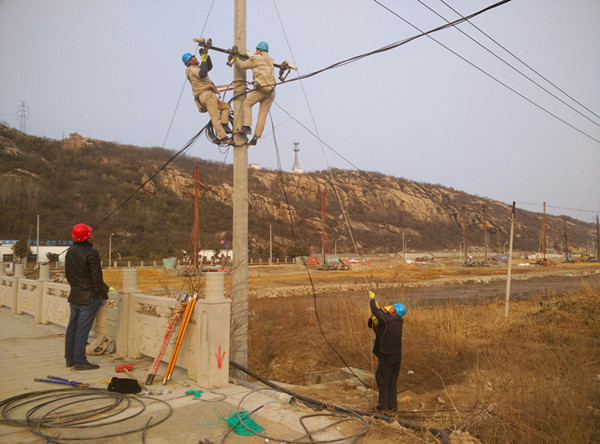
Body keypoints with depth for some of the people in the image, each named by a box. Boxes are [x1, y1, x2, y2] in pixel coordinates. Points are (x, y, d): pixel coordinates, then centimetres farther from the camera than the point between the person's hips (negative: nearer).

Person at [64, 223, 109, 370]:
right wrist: (103, 293, -5)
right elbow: (96, 277, -16)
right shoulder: (91, 253, -17)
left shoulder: (70, 251, 9)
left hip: (74, 296, 8)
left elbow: (68, 274, 18)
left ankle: (70, 358, 24)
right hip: (89, 297, -8)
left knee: (72, 327, 14)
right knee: (83, 328, -6)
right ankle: (80, 361, -3)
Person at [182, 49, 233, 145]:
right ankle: (223, 138, -22)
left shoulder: (196, 69, 28)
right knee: (215, 117, -16)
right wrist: (203, 60, -15)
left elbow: (209, 67, 28)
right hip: (206, 94, -11)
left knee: (225, 106, 19)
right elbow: (202, 74, -24)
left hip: (202, 97, 11)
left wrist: (206, 55, 19)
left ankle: (224, 125, 1)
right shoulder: (193, 69, -4)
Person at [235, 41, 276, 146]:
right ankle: (256, 137, 1)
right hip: (272, 91, 7)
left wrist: (237, 61, 28)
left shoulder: (257, 58, 2)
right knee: (263, 114, 4)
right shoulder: (269, 60, 25)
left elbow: (243, 65, 9)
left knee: (247, 104, 10)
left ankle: (247, 126, -1)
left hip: (262, 88, -7)